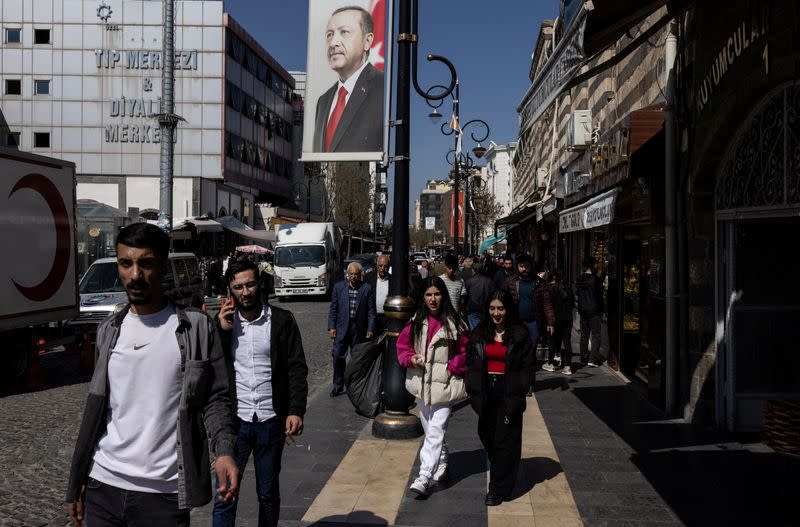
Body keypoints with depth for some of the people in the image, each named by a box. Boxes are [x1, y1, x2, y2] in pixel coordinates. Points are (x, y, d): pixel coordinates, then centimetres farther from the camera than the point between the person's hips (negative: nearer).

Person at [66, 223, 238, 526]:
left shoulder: (197, 328, -6)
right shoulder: (109, 331, 7)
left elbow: (215, 399, -4)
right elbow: (96, 409, 12)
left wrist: (224, 450, -22)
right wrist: (76, 483, 13)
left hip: (163, 493, -3)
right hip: (101, 489, 4)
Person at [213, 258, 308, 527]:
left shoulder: (282, 320, -1)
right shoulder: (221, 322, 3)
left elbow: (297, 369, -3)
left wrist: (296, 411, -12)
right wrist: (222, 331, -12)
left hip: (271, 421, 0)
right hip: (234, 421, 0)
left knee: (269, 494, 14)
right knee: (225, 497, 1)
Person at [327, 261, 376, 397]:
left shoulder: (367, 289, 0)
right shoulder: (339, 287, 4)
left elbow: (371, 311, 0)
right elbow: (333, 309, 5)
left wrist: (370, 329, -6)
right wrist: (331, 327, -2)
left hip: (359, 329, 0)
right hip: (342, 328, 1)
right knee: (338, 356, -5)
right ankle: (338, 385, 8)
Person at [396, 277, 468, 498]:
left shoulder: (454, 323, -8)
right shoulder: (415, 322, 3)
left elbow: (465, 351, -3)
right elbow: (402, 345, 11)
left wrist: (451, 368, -12)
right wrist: (411, 358, -8)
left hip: (444, 384, -5)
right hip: (421, 384, 5)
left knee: (435, 431, -11)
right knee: (429, 430, 18)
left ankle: (425, 478, -11)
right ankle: (441, 463, 39)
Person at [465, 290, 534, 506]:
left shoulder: (520, 335, -4)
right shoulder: (479, 333, 6)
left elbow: (526, 367, -3)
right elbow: (472, 364, 9)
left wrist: (517, 396, -10)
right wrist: (473, 391, 1)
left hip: (508, 394, -4)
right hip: (486, 391, 4)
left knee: (505, 439, -2)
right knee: (486, 435, 11)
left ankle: (499, 489, 8)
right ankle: (500, 473, 37)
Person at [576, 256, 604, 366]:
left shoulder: (579, 280, 4)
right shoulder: (595, 279, -13)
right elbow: (600, 295, -8)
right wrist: (601, 310, 2)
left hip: (582, 311, 6)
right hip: (594, 311, -6)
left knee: (584, 335, 13)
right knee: (595, 335, -2)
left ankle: (583, 358, 16)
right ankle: (593, 359, -9)